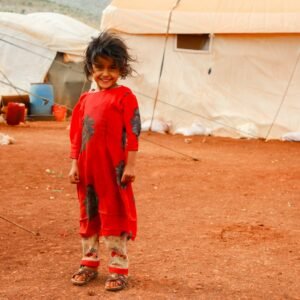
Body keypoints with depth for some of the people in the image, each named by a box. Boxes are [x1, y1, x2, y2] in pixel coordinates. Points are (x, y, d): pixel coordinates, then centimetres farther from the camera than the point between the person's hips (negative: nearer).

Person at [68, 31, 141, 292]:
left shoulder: (124, 96, -7)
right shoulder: (86, 99, 10)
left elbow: (133, 132, -11)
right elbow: (76, 135, 11)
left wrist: (130, 165, -14)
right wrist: (75, 164, 7)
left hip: (114, 169, -6)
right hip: (88, 169, 6)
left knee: (115, 216, 2)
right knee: (88, 215, 15)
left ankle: (119, 269, 11)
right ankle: (89, 263, 29)